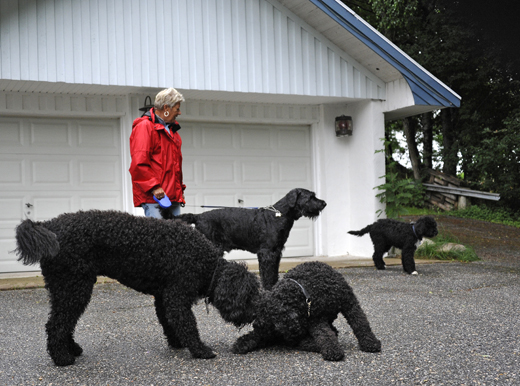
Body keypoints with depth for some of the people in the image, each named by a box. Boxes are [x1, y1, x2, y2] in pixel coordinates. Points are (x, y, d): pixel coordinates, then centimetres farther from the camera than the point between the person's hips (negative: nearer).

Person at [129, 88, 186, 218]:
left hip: (173, 196, 9)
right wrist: (153, 187, -18)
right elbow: (138, 163, -14)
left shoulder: (171, 129, 23)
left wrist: (180, 188, 21)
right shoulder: (144, 127, -5)